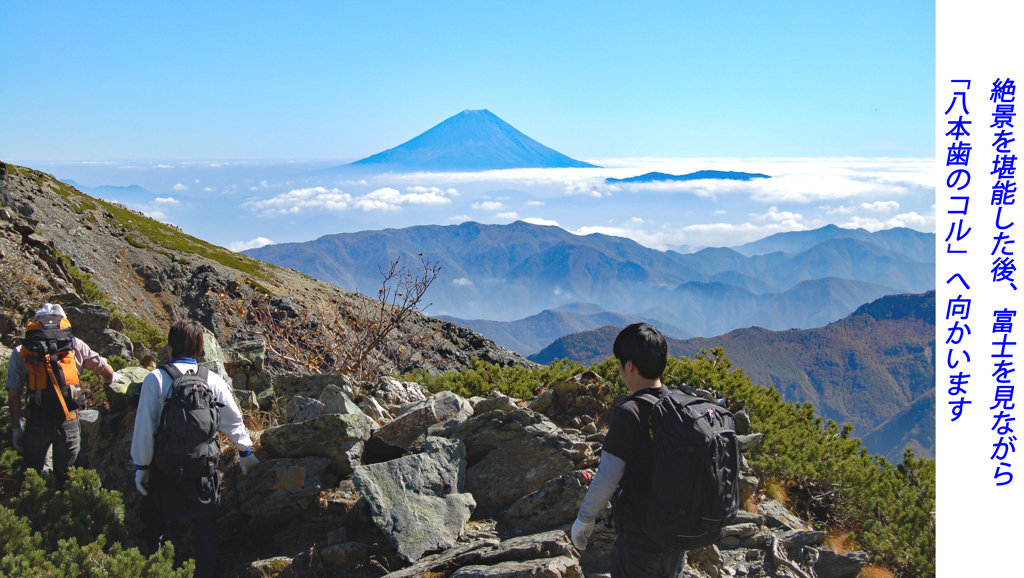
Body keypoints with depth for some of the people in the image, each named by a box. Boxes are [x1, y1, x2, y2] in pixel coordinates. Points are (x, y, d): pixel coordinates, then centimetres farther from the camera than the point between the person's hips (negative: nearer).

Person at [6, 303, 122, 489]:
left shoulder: (21, 353, 6)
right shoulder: (75, 345, 6)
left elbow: (14, 395, 3)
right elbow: (105, 370, 12)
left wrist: (17, 428, 10)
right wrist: (111, 378, 35)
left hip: (37, 424, 0)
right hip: (69, 423, 0)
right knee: (64, 478, 16)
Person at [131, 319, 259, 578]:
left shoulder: (155, 379, -10)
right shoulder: (212, 380, -3)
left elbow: (144, 427, -10)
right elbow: (233, 421, 5)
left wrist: (141, 466, -1)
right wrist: (245, 452, 20)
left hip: (166, 468, -2)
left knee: (154, 527, 16)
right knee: (206, 530, 15)